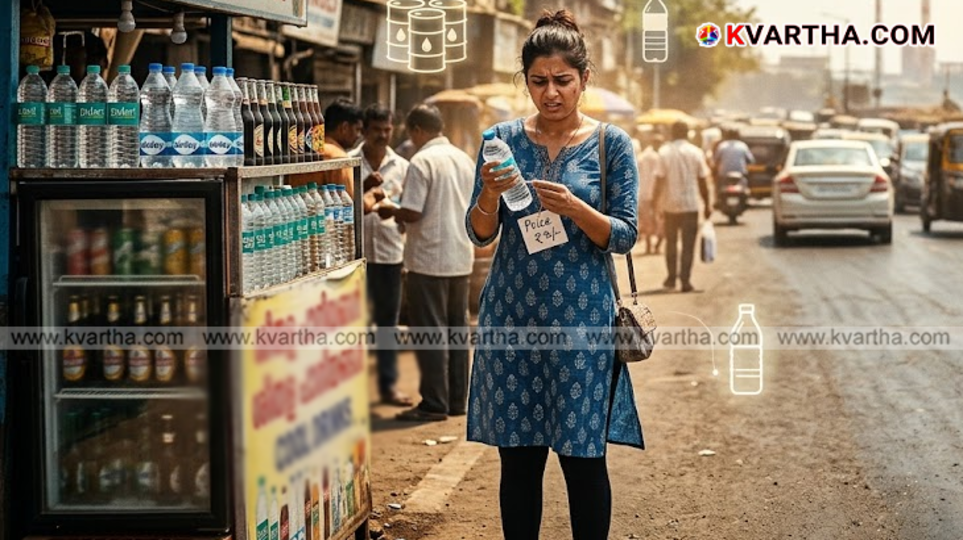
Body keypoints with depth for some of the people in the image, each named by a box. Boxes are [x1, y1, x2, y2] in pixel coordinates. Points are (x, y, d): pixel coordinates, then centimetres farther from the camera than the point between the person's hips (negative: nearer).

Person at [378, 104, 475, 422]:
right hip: (461, 258, 7)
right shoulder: (465, 160, 9)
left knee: (430, 332, -2)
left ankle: (434, 404, -1)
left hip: (429, 260, -7)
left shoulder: (422, 162, -14)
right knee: (457, 331, 12)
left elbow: (412, 213, -19)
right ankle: (457, 400, 17)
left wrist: (390, 212, 2)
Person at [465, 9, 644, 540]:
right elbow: (480, 233, 4)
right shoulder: (504, 138, 5)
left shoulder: (611, 143, 0)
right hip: (512, 314, 2)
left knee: (584, 457, 1)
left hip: (581, 316, -2)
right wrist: (491, 194, -17)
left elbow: (624, 236, -3)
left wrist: (574, 208, -21)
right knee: (518, 457, 6)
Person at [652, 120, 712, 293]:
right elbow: (702, 181, 0)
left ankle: (672, 277, 21)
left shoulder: (664, 152, -5)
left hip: (670, 204, 1)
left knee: (671, 242, 16)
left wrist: (656, 201, 1)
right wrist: (707, 204, 9)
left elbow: (659, 180, -7)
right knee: (688, 245, 3)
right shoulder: (696, 152, -2)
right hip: (691, 204, -1)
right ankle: (685, 281, -1)